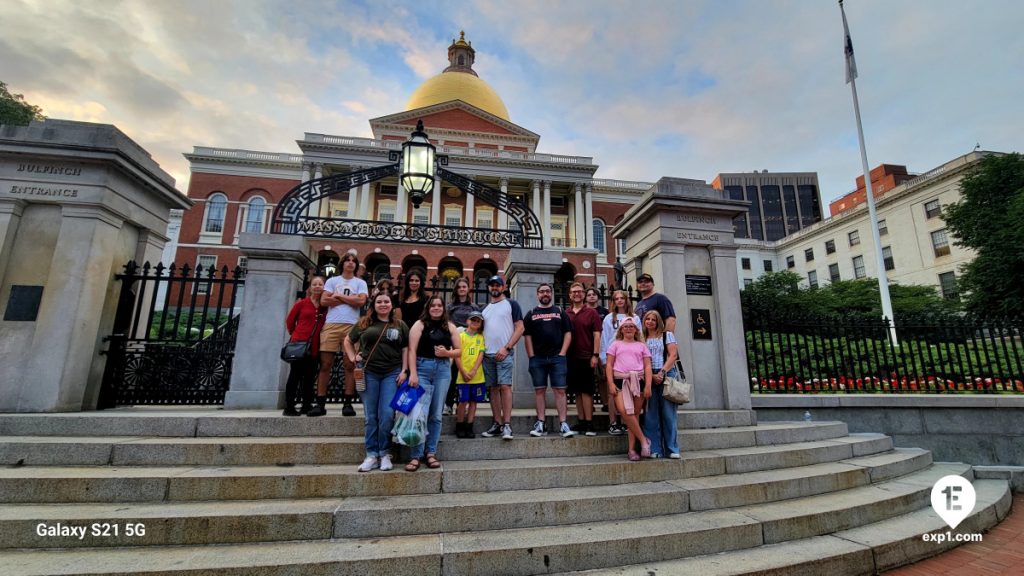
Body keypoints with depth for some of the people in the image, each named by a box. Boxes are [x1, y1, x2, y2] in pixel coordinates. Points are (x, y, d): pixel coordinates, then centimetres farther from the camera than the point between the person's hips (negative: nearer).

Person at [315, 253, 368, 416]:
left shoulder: (360, 283, 13)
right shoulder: (332, 280, 15)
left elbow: (361, 301, -5)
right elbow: (324, 300, 0)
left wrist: (338, 296, 0)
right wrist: (350, 299, -2)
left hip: (352, 326, 0)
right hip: (331, 325, 1)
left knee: (349, 365, 0)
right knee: (325, 364, 0)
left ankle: (348, 403, 4)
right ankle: (320, 403, 6)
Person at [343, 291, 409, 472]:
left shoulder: (400, 325, 8)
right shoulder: (364, 323, 8)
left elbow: (405, 349, 7)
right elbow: (348, 341, 19)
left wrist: (404, 371, -2)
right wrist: (353, 357, 6)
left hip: (392, 374, -1)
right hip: (369, 373, 1)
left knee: (387, 415, -4)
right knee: (371, 416, 5)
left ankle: (385, 454, 11)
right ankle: (372, 455, 14)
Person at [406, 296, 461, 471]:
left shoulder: (450, 327, 9)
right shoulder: (420, 324, 1)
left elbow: (459, 351, 11)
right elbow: (412, 350, -6)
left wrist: (446, 353, -10)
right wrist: (412, 373, -14)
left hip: (443, 370, 3)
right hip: (422, 368, -3)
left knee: (436, 414, 7)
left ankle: (431, 453, 17)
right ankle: (416, 455, 3)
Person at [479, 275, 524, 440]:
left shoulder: (511, 304, 3)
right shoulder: (485, 309, 19)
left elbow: (519, 328, -4)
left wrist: (506, 348, -13)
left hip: (505, 354, -5)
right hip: (487, 354, 5)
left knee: (505, 386, -12)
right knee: (493, 388, 7)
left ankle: (507, 425, -6)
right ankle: (497, 424, 13)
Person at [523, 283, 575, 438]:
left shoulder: (560, 312, 12)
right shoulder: (531, 314, 11)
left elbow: (568, 333, 6)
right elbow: (527, 336, 6)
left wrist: (562, 353, -5)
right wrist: (531, 356, -3)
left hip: (557, 357, 0)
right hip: (537, 358, 1)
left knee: (560, 390, -3)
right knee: (539, 391, 3)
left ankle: (563, 424, 0)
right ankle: (540, 424, 9)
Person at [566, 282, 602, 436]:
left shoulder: (592, 312, 2)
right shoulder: (565, 314, 10)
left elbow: (597, 335, -2)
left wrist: (595, 355, -10)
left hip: (586, 357, -3)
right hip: (571, 358, 4)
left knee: (586, 391, -4)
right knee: (577, 391, 9)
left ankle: (589, 424, 2)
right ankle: (581, 422, 17)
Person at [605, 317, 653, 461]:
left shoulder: (641, 345, 16)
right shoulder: (616, 344, 14)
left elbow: (647, 366, 9)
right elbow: (609, 365, 7)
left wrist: (648, 386, -4)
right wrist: (611, 384, -4)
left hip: (638, 380, 1)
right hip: (620, 380, -1)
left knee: (635, 414, 0)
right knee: (624, 410, -21)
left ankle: (631, 449, 7)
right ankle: (643, 440, -5)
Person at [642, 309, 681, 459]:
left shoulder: (667, 335, 9)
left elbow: (673, 355, -1)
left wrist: (661, 373, -11)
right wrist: (652, 376, -7)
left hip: (667, 375, -2)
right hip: (649, 378, 2)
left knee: (668, 412, -3)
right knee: (651, 414, 0)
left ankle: (672, 449, 6)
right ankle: (655, 449, 6)